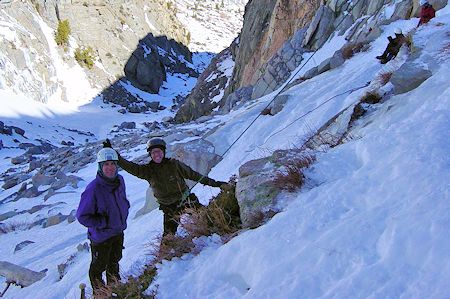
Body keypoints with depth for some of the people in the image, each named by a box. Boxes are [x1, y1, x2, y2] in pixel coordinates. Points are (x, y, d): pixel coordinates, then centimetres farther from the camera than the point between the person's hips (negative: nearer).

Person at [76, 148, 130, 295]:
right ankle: (99, 292, 44)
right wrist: (104, 223, -25)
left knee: (114, 261, 29)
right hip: (101, 235, -6)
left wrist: (124, 212, -1)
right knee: (99, 266, 18)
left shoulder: (120, 180, -10)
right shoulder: (93, 189, -31)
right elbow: (82, 216, -24)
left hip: (119, 231, 6)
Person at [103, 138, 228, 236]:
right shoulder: (147, 170, -5)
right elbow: (130, 167, -13)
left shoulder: (174, 164, -9)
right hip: (169, 209, 1)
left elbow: (194, 175, -2)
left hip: (187, 201, -1)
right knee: (168, 235, 3)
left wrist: (215, 183, 0)